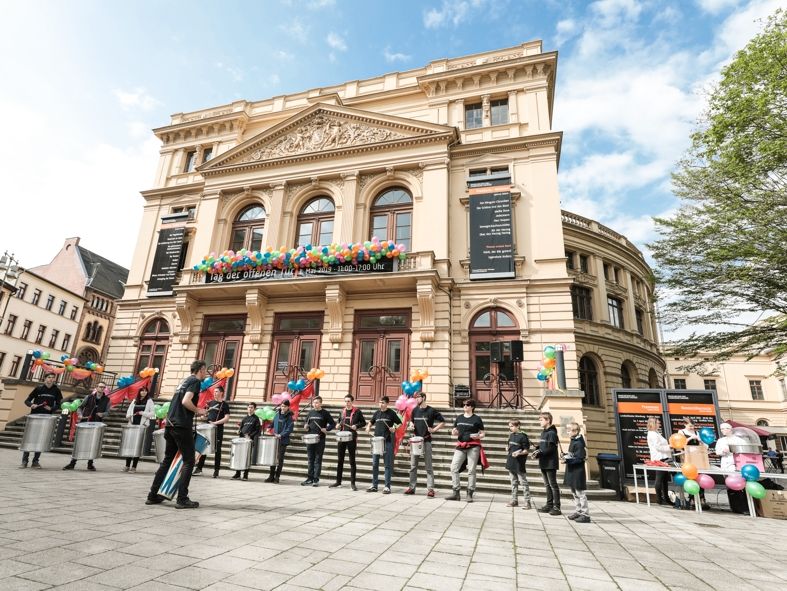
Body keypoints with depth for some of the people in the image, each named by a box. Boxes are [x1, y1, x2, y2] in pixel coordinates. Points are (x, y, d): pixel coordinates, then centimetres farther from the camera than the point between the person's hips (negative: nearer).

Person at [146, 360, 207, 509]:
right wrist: (198, 411, -6)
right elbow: (185, 402, -21)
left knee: (167, 460, 17)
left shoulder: (185, 381, 19)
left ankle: (152, 495, 21)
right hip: (182, 426, -9)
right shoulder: (195, 381, -8)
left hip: (170, 425, 9)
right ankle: (182, 499, -1)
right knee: (188, 461, -1)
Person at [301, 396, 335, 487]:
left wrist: (326, 429, -16)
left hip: (320, 439, -4)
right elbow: (306, 423, 21)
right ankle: (310, 478, 18)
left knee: (318, 459, 1)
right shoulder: (310, 412, 10)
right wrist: (306, 427, 0)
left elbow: (333, 423, -1)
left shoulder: (325, 413, -2)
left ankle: (316, 479, 6)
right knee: (310, 459, 10)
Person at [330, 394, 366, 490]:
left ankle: (352, 483, 10)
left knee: (352, 461, 3)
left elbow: (363, 423, 1)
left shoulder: (357, 411, -3)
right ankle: (338, 481, 22)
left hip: (352, 438, -4)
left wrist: (356, 426, -15)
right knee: (340, 460, 11)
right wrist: (338, 425, 1)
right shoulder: (342, 411, 9)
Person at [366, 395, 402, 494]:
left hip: (387, 442, -4)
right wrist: (368, 427, 2)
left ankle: (387, 486, 9)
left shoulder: (392, 413, -3)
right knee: (374, 464, 8)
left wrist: (394, 428, -17)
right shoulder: (376, 413, 8)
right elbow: (371, 422, 23)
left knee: (388, 465, 2)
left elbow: (400, 423, 1)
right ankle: (374, 486, 18)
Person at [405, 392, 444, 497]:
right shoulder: (415, 410, 8)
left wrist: (434, 429, -13)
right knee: (413, 466, 9)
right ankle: (411, 487, 18)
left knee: (428, 467, 0)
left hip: (426, 441, -5)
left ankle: (430, 489, 4)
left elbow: (443, 422, -3)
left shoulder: (431, 411, -7)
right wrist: (411, 425, 1)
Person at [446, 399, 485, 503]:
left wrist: (477, 436, -16)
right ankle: (456, 493, 3)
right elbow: (455, 432, 21)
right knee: (454, 468, -4)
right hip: (460, 446, 4)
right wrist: (454, 432, -1)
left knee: (471, 470, -1)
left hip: (473, 447, -4)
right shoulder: (459, 418, 13)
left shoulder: (477, 419, 2)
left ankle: (470, 494, 9)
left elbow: (482, 434, 4)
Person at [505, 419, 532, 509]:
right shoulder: (511, 435, 10)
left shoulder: (523, 436, -12)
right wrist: (507, 448, 3)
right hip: (511, 462, 8)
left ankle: (527, 502, 4)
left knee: (523, 483, -2)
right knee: (513, 483, 15)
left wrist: (519, 453, -26)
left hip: (519, 463, -7)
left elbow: (526, 450, -11)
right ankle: (514, 500, 23)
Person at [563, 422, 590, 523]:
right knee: (574, 493, 18)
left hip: (578, 472, -10)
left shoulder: (579, 443, -20)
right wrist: (566, 455, 2)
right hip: (572, 471, 10)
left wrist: (568, 460, -26)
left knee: (580, 493, -2)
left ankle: (585, 515, 6)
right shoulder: (573, 441, 10)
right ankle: (578, 511, 29)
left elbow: (580, 458, -22)